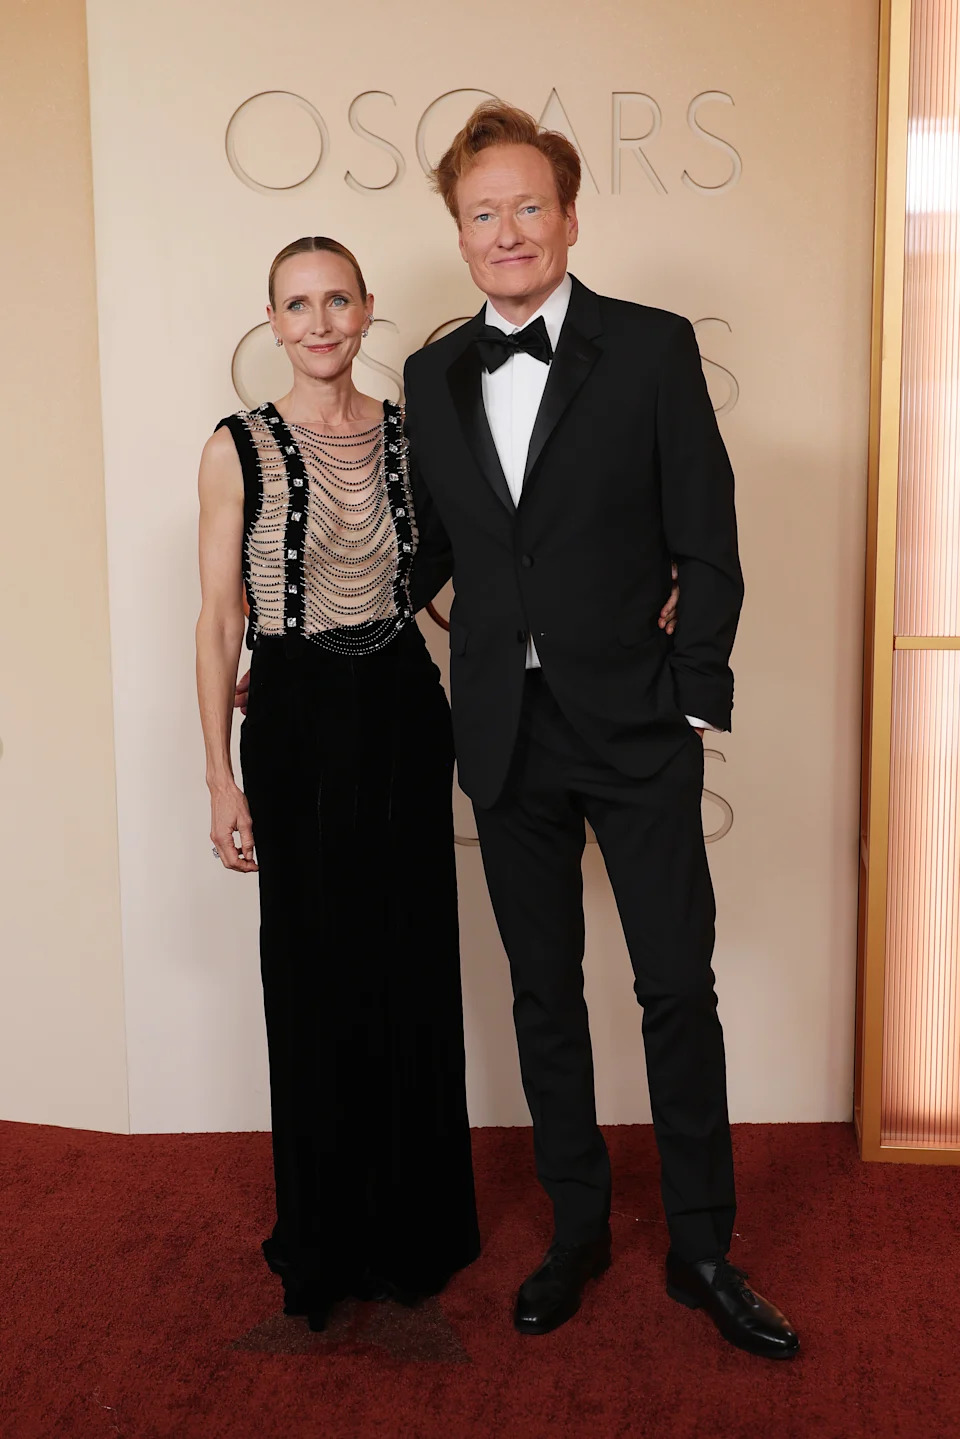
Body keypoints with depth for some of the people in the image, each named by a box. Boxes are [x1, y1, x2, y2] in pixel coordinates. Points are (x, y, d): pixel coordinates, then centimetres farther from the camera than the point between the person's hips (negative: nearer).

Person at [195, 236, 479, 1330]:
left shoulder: (408, 436, 5)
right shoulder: (239, 449, -3)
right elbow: (218, 622, -3)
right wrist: (221, 776, -7)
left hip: (401, 712, 3)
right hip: (296, 719, -2)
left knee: (414, 970, 9)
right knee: (313, 973, 7)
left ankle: (414, 1226, 29)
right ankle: (324, 1239, 27)